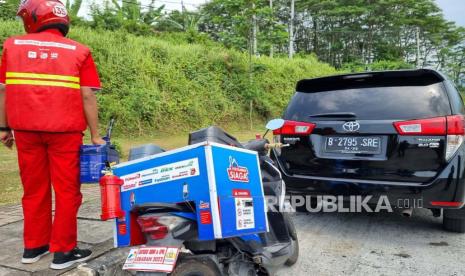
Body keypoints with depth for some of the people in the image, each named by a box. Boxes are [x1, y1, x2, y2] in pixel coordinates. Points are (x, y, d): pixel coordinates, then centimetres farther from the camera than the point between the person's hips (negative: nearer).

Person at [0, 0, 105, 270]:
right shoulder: (79, 51, 0)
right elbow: (87, 96, -6)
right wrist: (96, 136, -2)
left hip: (26, 130, 3)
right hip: (64, 131, -3)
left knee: (34, 189, 15)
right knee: (67, 191, 5)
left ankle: (33, 246, 25)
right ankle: (63, 251, 11)